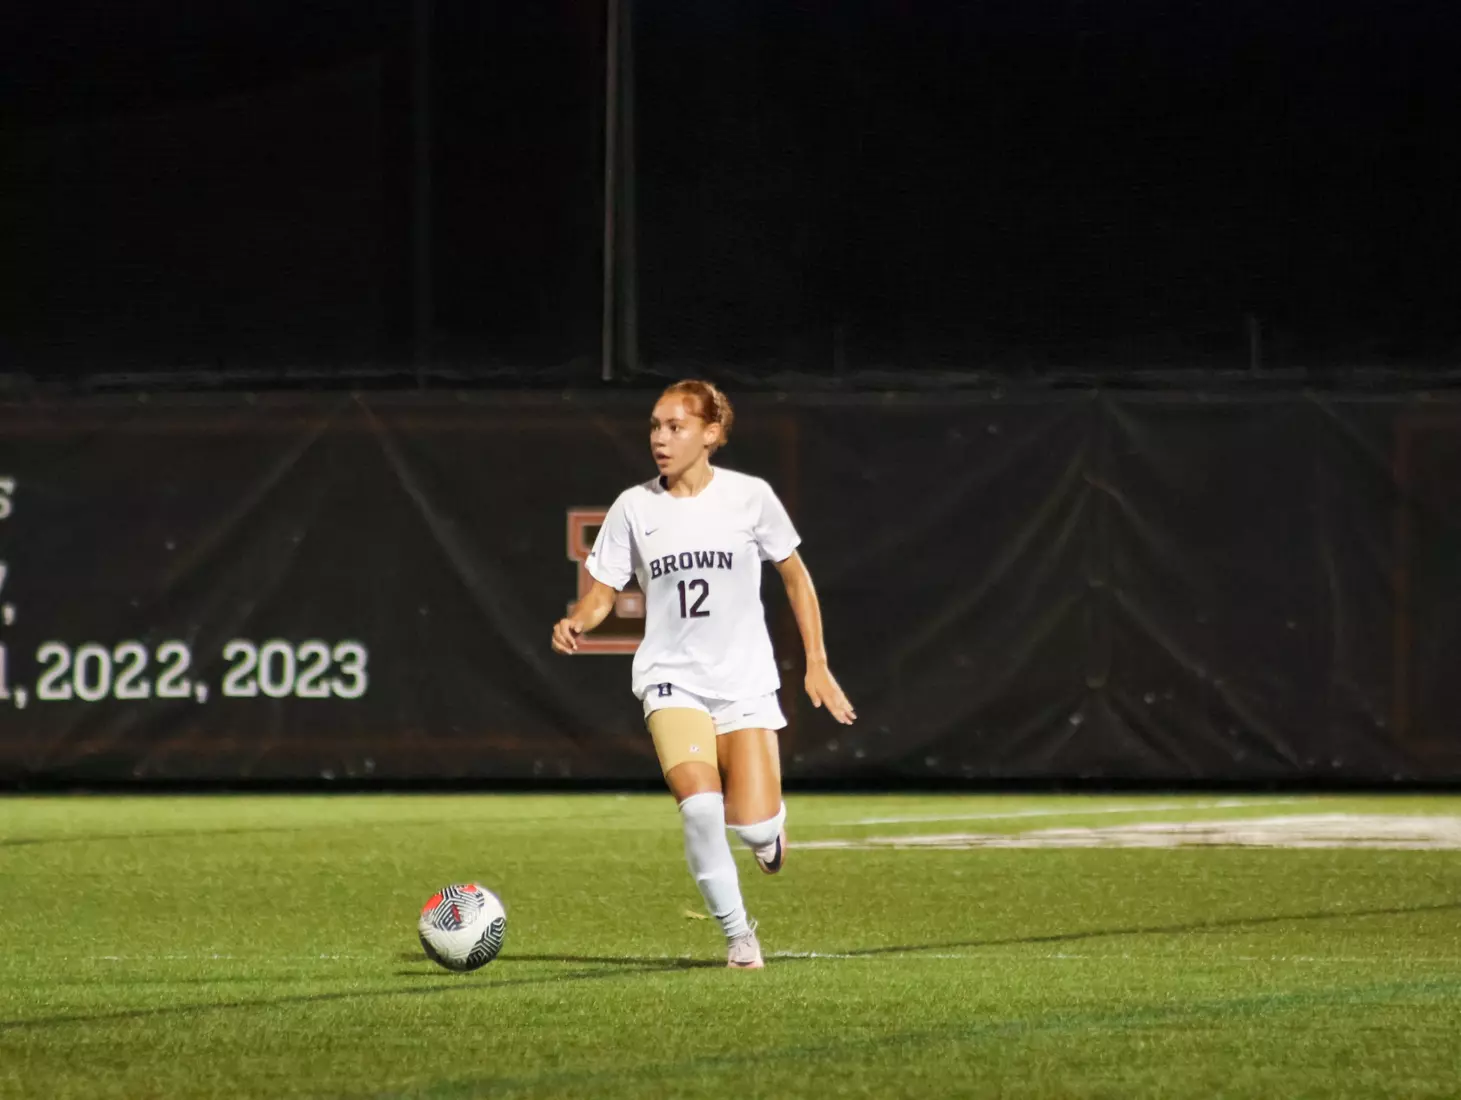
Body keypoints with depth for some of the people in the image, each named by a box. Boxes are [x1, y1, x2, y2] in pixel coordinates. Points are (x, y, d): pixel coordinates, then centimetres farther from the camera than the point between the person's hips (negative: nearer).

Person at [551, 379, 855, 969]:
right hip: (672, 682, 0)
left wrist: (816, 665, 6)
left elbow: (795, 576, 8)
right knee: (699, 804, -24)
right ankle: (737, 934, -4)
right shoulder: (634, 507, 0)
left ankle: (770, 824, 27)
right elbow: (602, 591, 4)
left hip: (746, 682, 0)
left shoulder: (749, 496, -3)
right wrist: (576, 623, -19)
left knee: (754, 829, -14)